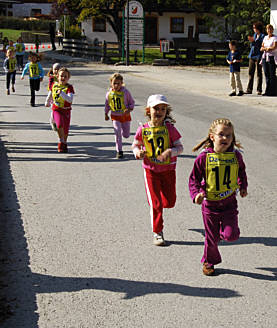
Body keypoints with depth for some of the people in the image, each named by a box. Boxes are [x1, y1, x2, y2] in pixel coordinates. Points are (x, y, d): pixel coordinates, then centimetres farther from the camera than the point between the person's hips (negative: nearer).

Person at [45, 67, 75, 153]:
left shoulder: (69, 87, -13)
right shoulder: (54, 85, -1)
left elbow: (70, 99, -28)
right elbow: (50, 94, 21)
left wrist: (62, 93, -40)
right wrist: (47, 102, 33)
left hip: (66, 110, -1)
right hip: (56, 110, 1)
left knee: (66, 129, 10)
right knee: (59, 125, -25)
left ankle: (64, 144, 36)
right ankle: (61, 142, -8)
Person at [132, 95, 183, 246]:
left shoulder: (169, 128, -9)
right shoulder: (143, 130, -7)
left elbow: (179, 147, -5)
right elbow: (135, 145, 8)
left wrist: (170, 151, -25)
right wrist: (138, 152, -13)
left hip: (168, 169, 1)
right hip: (150, 170, -1)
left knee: (170, 202, 10)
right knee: (155, 203, -3)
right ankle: (157, 233, 10)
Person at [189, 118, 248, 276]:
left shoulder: (236, 155, -5)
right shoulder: (204, 157, -13)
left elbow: (241, 171, 18)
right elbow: (194, 179, -5)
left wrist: (243, 186, 9)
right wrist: (196, 194, -21)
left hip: (229, 202, 2)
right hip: (210, 203, -1)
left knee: (231, 235, -11)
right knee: (211, 238, 10)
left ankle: (223, 231, 25)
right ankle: (209, 262, 35)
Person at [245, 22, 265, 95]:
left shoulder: (262, 36, -8)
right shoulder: (255, 35, 14)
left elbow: (261, 46, -15)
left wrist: (254, 41, -19)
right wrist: (251, 41, -2)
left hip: (258, 56, -7)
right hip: (252, 56, 7)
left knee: (259, 73, -2)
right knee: (251, 72, 7)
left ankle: (259, 90, 3)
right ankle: (249, 89, 10)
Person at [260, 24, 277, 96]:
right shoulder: (265, 37, 15)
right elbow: (261, 48, 11)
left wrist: (265, 48, -7)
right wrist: (268, 48, -8)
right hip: (265, 57, 5)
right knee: (266, 74, 3)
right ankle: (267, 91, 6)